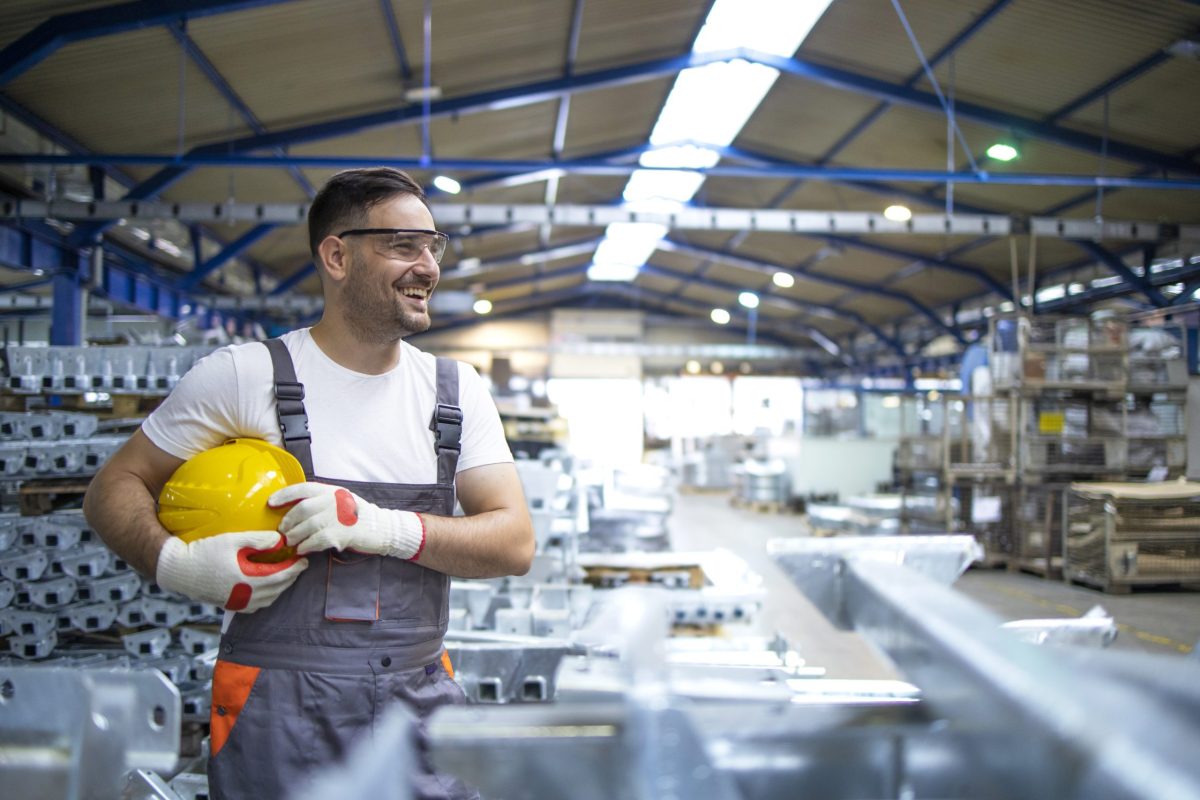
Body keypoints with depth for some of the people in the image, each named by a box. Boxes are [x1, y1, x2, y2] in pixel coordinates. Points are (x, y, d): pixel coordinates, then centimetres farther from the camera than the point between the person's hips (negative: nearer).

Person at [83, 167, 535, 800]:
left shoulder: (457, 392, 7)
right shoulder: (244, 375, -3)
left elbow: (516, 543, -1)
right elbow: (114, 488, 4)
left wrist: (385, 527, -18)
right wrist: (176, 563, -18)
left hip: (420, 700, 3)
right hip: (280, 706, -3)